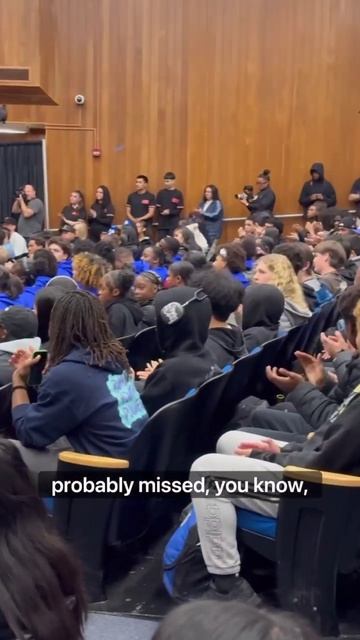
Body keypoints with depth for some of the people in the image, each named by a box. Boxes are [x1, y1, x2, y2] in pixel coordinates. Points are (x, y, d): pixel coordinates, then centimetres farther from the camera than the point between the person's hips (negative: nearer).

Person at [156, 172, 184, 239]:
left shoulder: (178, 193, -1)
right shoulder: (161, 193, 8)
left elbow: (180, 209, -5)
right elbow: (158, 207, 7)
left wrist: (170, 212, -19)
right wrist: (162, 211, -13)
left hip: (173, 223, -3)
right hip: (162, 223, 3)